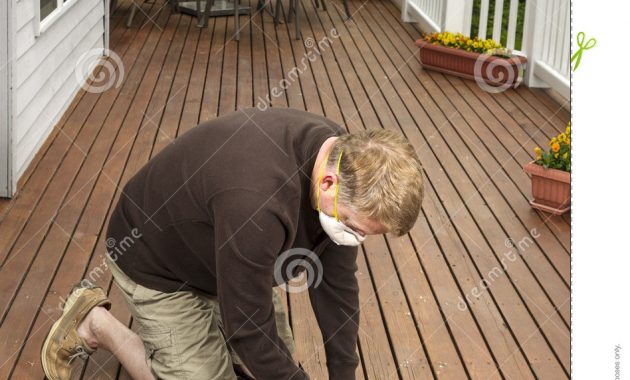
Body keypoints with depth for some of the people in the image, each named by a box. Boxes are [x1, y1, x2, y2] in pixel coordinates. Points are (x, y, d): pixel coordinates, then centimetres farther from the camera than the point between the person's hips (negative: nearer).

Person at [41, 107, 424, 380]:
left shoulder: (343, 157, -19)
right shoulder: (256, 202, -45)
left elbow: (336, 284, -8)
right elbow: (250, 330, -33)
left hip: (224, 259, 8)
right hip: (159, 265, -7)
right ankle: (96, 324, 10)